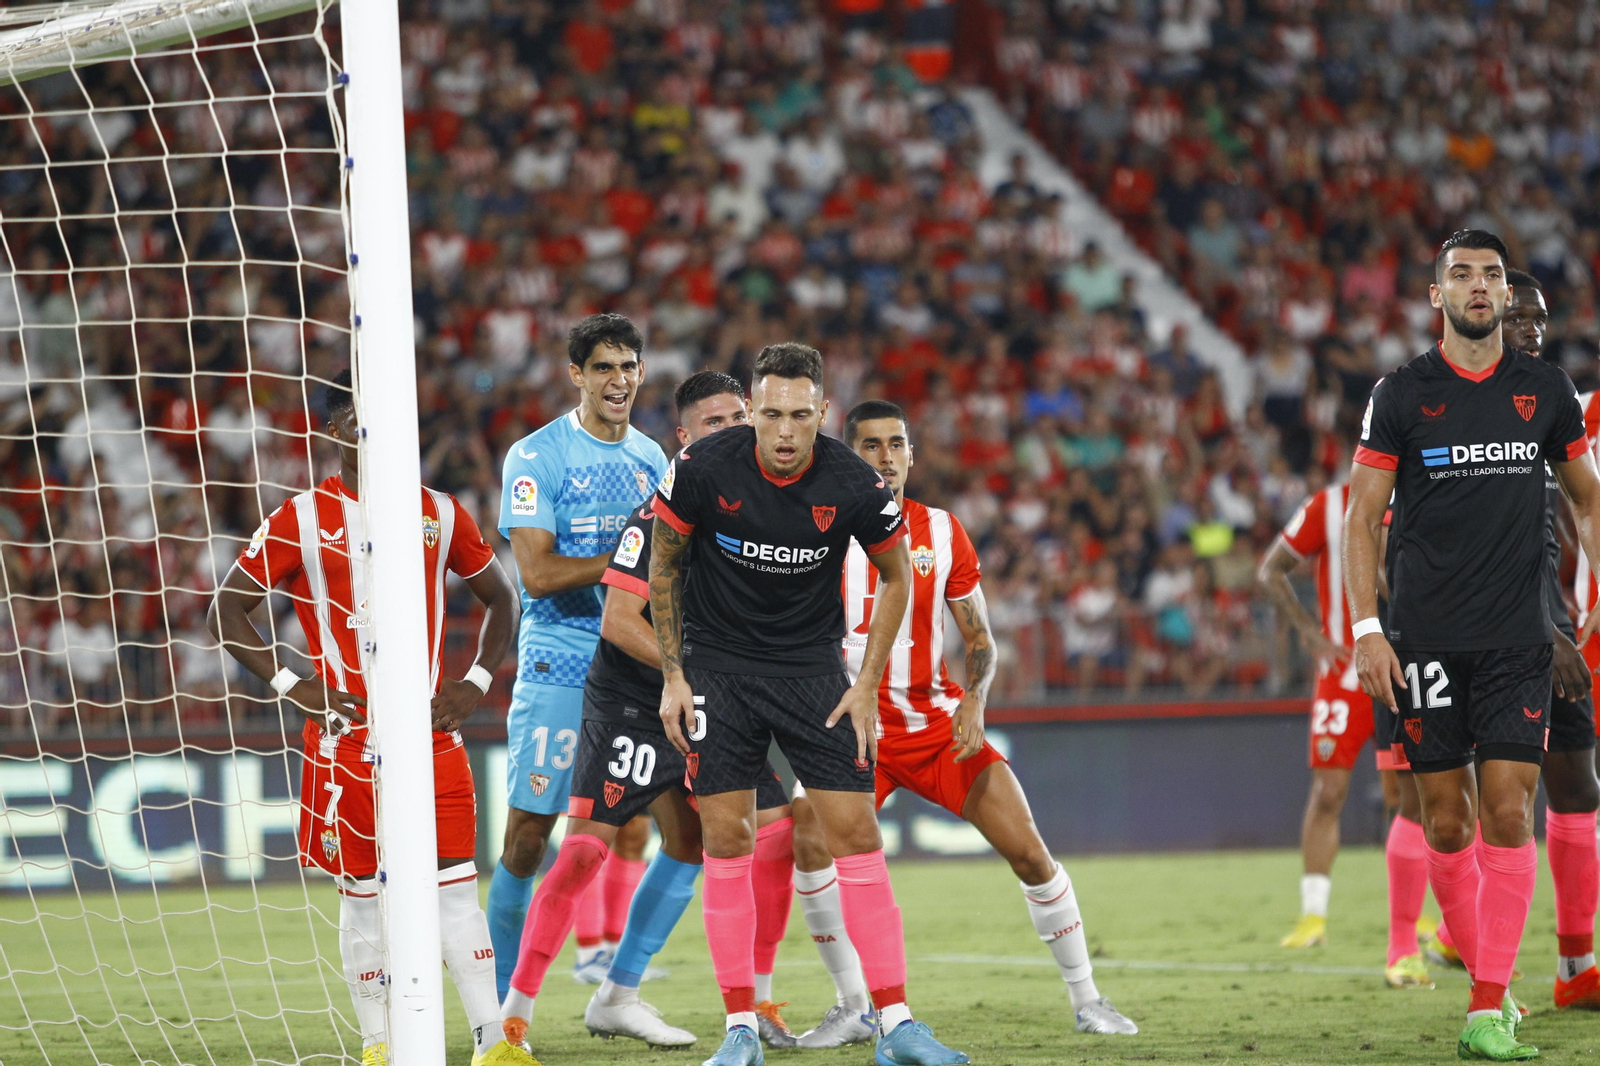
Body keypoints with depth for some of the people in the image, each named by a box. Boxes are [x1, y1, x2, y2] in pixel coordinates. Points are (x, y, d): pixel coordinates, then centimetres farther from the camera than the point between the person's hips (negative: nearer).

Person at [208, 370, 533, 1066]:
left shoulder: (438, 512, 8)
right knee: (363, 893, 2)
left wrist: (477, 682, 6)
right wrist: (290, 685, -7)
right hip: (346, 737, -2)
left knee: (456, 884, -2)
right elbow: (226, 609, 2)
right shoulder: (304, 519, -2)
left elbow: (499, 596, 20)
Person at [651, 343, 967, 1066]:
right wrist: (673, 675, -2)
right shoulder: (703, 468, -17)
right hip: (718, 664, 0)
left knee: (855, 832, -6)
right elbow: (663, 565, 1)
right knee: (727, 838, -5)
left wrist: (867, 686, -1)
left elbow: (895, 575, 3)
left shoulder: (854, 485, -16)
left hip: (812, 665, 0)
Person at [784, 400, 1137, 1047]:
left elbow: (978, 637, 8)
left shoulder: (941, 532, 3)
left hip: (937, 722, 2)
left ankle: (1086, 1000, 10)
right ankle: (852, 1010, -8)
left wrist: (974, 703, -10)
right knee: (810, 843, -24)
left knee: (1028, 852, -6)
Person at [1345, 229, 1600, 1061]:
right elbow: (1361, 515, 1)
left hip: (1517, 641, 1)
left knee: (1508, 812, -9)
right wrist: (1366, 629, -7)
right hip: (1427, 642, -1)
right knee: (1446, 823, 2)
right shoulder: (1401, 395, 0)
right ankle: (1489, 980, 19)